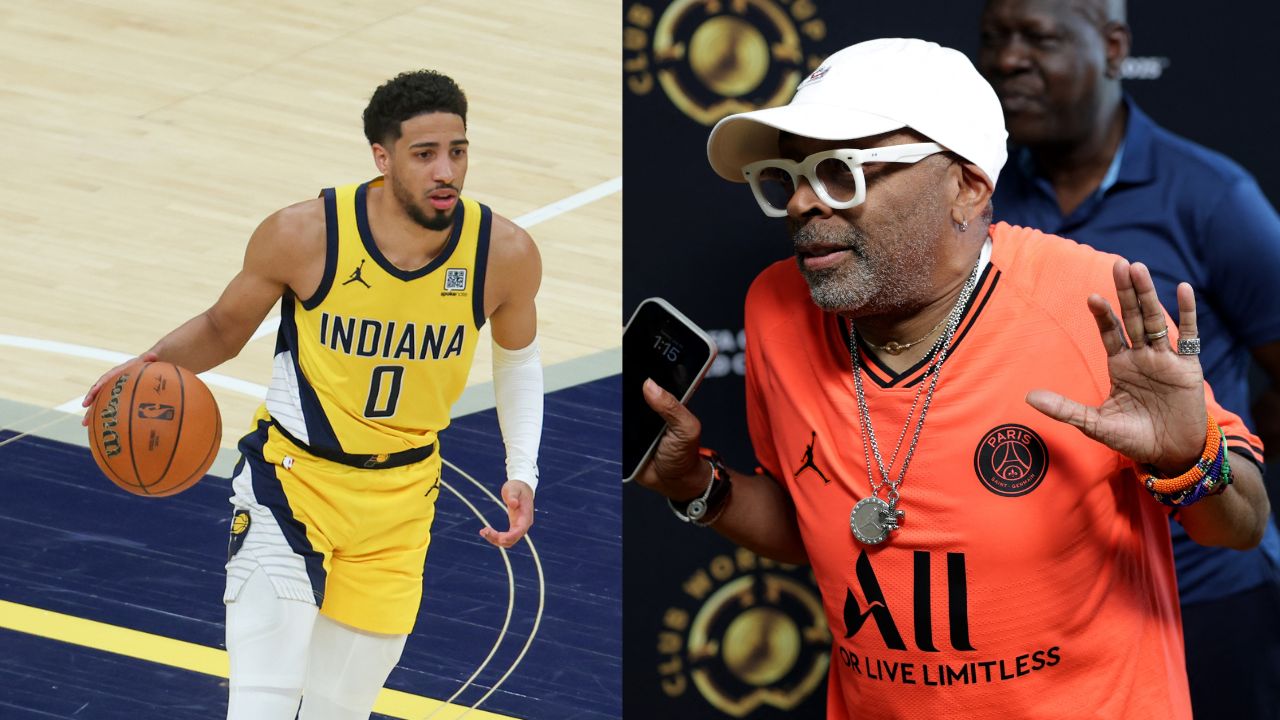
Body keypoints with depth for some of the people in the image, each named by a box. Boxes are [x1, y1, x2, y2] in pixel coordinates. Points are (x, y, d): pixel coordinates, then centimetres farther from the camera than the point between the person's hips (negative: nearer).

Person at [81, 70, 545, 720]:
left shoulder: (504, 253, -14)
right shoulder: (304, 234, -20)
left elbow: (518, 353, 9)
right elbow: (223, 329, -1)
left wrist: (522, 472, 0)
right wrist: (155, 363, -21)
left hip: (399, 500, 3)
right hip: (292, 476, -2)